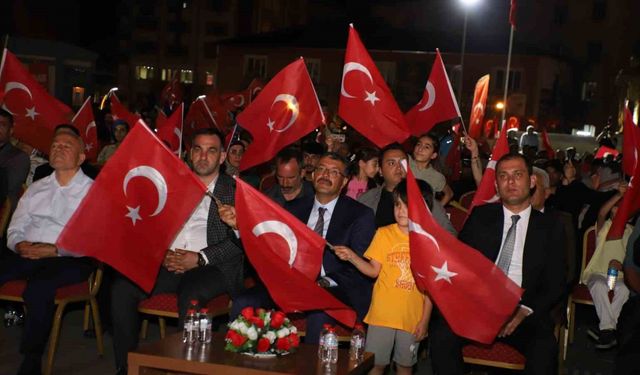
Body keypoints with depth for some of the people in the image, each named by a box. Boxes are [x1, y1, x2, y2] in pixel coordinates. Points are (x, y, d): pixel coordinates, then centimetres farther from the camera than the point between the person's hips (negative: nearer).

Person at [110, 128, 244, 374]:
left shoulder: (235, 190, 7)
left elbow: (241, 239, -4)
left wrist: (199, 258, -14)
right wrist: (162, 254, -5)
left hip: (213, 265, -4)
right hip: (169, 262, 5)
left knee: (190, 295, -36)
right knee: (122, 287, -18)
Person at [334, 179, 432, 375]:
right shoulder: (384, 234, -3)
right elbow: (374, 271, -1)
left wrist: (425, 320, -3)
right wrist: (352, 257, -17)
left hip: (412, 318, 0)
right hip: (382, 314, 0)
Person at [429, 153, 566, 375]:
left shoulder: (549, 229, 10)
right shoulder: (480, 217, 12)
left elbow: (555, 285, 7)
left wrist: (525, 310, -12)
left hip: (524, 312, -1)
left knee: (545, 349, -32)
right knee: (441, 334, -29)